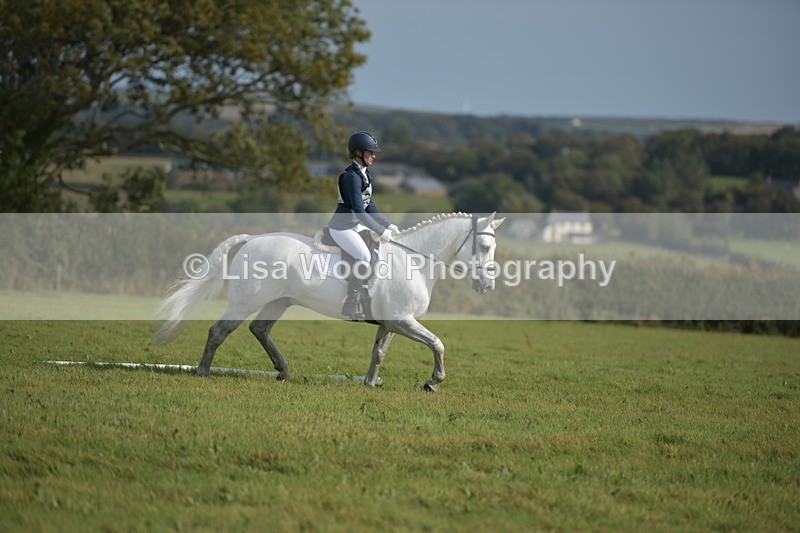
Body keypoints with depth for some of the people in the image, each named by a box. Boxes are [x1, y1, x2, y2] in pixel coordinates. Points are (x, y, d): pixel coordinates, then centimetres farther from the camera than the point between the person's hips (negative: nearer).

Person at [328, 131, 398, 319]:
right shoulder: (351, 176, -22)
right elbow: (359, 210, -26)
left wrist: (387, 224, 8)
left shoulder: (364, 173, 8)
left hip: (357, 224, 10)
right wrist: (380, 231, -24)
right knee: (364, 257, -26)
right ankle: (350, 305, -18)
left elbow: (369, 205, 15)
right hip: (342, 227, -10)